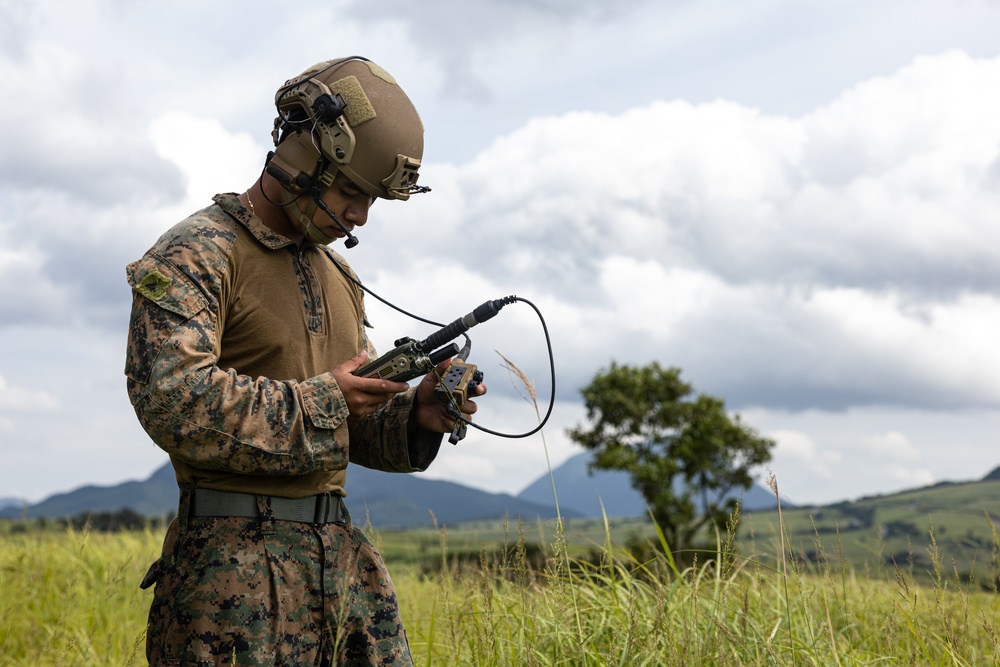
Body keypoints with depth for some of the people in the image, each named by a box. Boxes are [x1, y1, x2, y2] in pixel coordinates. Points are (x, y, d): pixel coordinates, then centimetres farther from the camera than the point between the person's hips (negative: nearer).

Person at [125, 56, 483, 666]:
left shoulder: (336, 273, 18)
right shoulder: (196, 256, -7)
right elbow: (174, 400, -23)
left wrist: (415, 416, 0)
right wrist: (321, 398, -15)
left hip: (342, 554, 7)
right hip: (238, 570, -7)